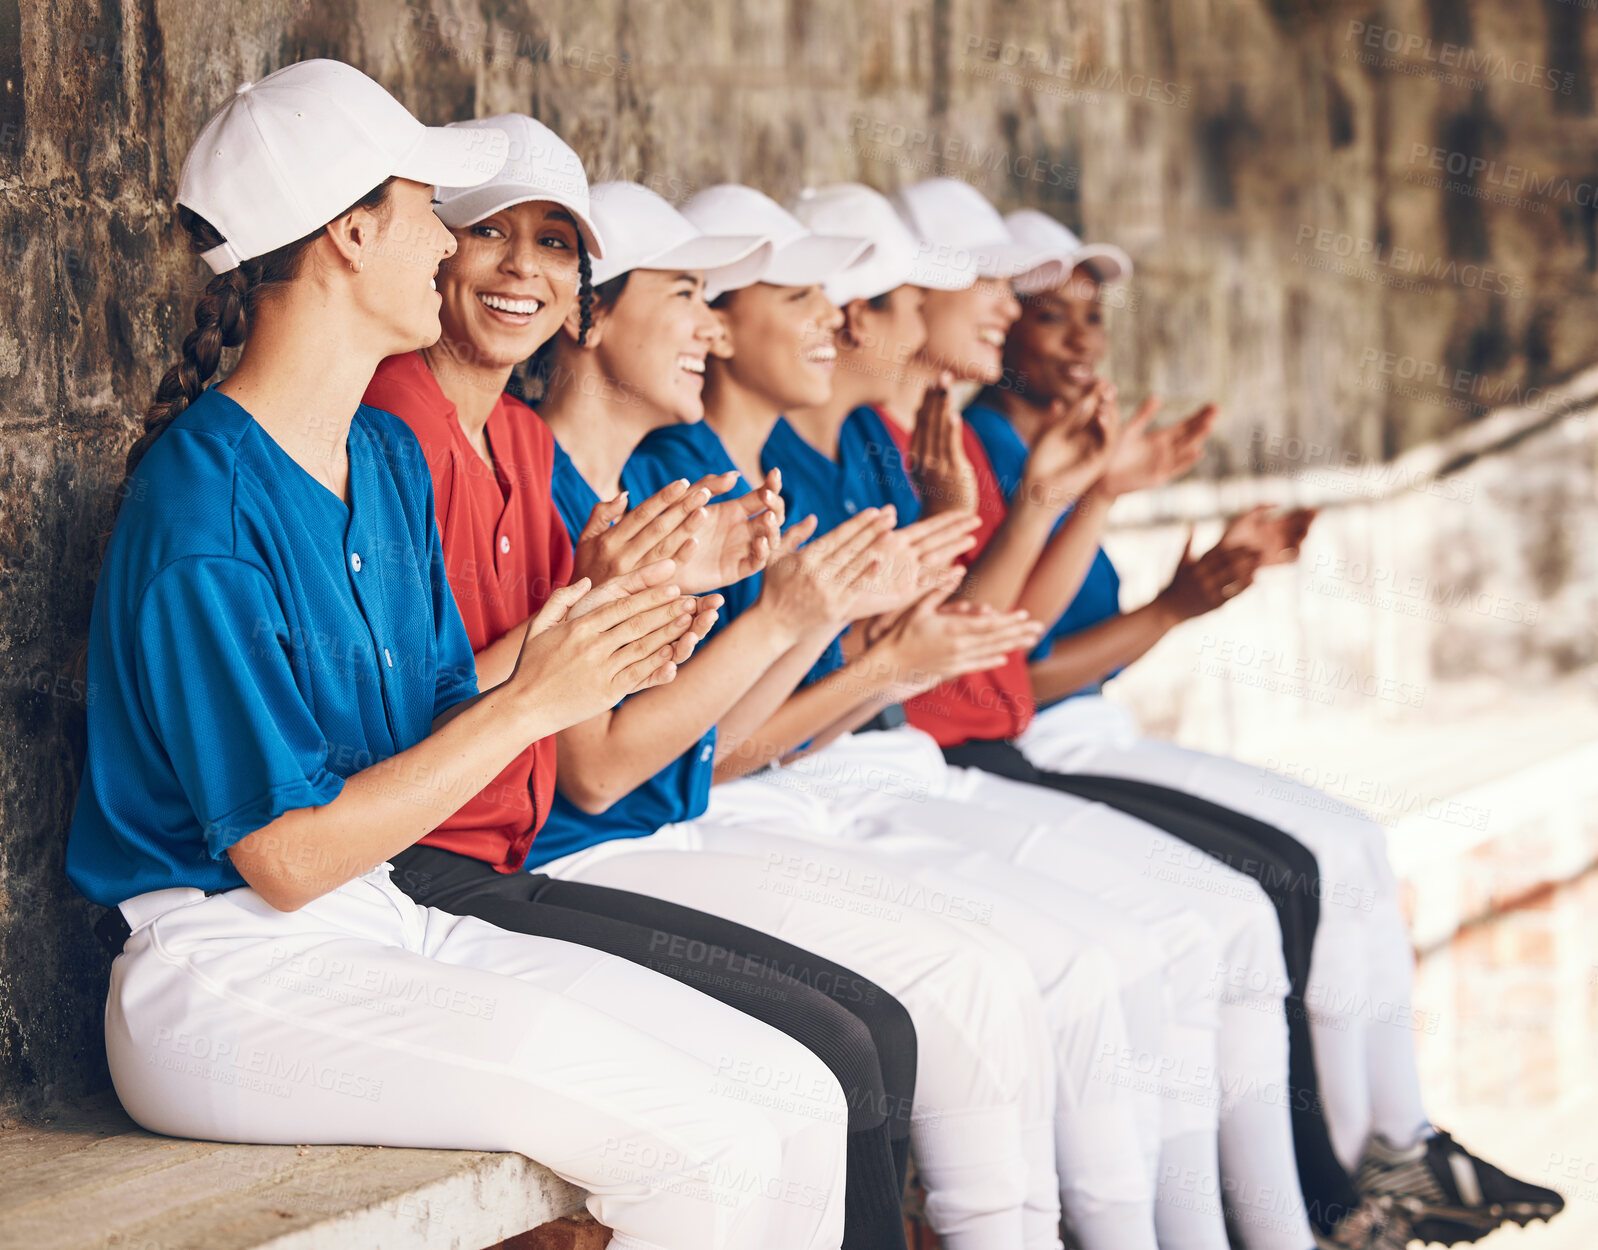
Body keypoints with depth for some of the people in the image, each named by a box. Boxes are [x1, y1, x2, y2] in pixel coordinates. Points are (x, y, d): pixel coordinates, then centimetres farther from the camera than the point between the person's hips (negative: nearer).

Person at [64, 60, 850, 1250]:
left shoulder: (389, 455, 12)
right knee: (709, 1148, -21)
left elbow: (436, 732, 11)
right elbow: (288, 858, -18)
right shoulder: (202, 507, -16)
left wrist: (580, 647, -8)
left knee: (799, 1103, -5)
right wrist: (530, 702, -17)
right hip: (232, 982, -9)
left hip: (393, 926, 9)